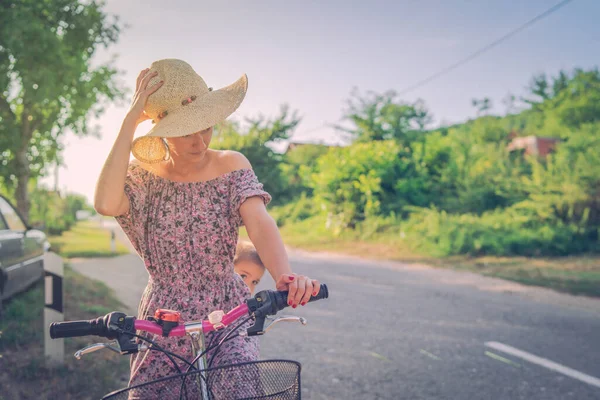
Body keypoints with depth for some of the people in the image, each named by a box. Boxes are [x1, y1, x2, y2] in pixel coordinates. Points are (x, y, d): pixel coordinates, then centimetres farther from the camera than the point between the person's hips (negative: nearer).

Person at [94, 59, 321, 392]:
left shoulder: (231, 165, -3)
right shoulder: (144, 176, -2)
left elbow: (259, 223, -19)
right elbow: (106, 204, -25)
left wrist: (284, 275, -39)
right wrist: (130, 121, -20)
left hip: (228, 318, -1)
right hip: (163, 325, 1)